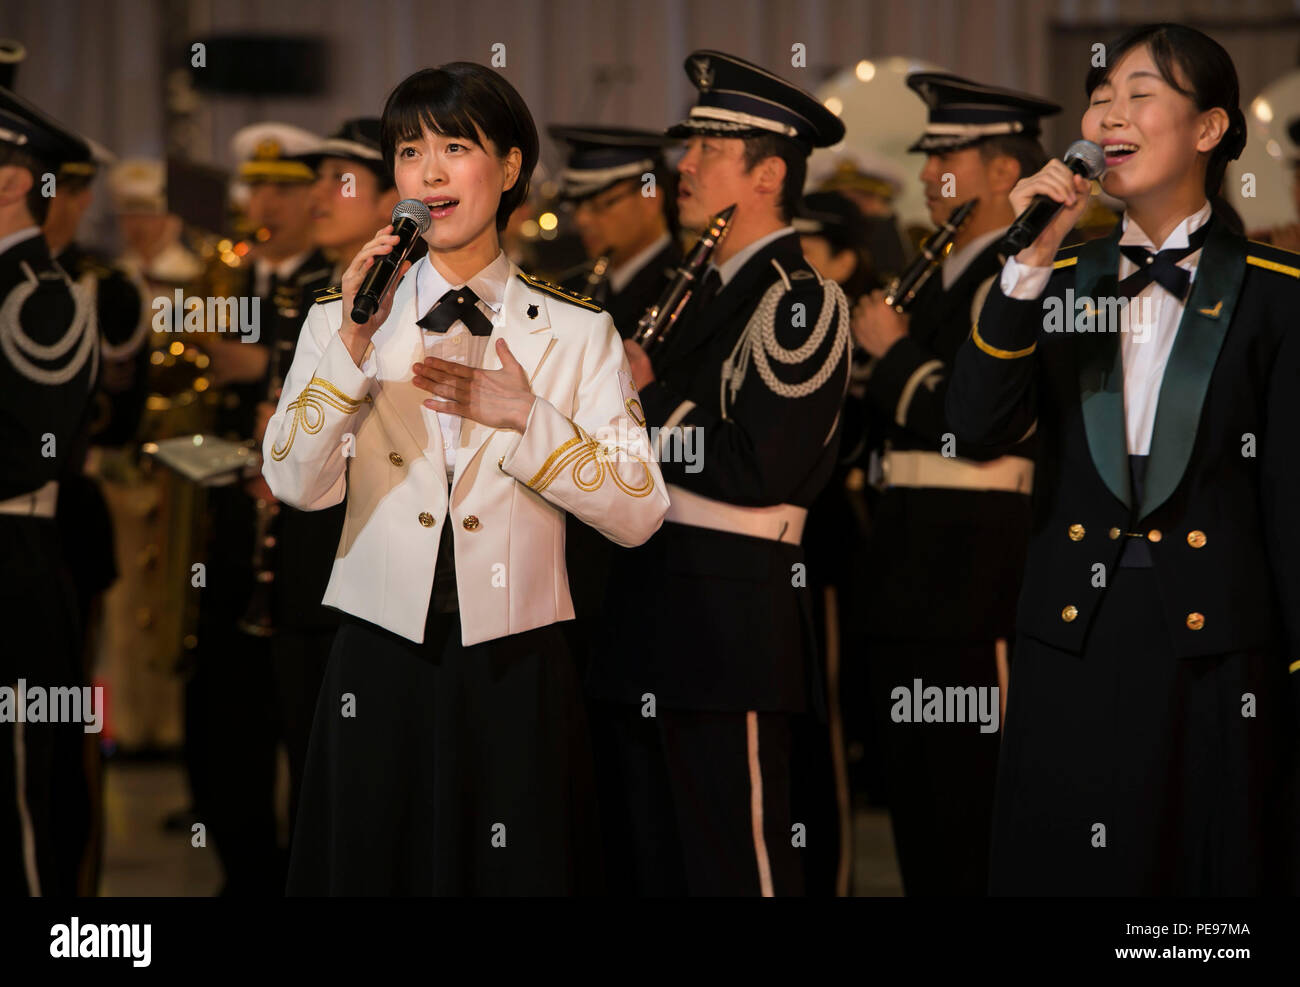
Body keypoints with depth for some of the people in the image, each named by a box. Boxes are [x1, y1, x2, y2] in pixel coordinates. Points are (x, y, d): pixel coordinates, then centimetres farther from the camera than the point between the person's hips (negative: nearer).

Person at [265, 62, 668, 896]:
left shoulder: (577, 332, 5)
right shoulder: (343, 322, 7)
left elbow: (640, 514, -3)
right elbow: (297, 485, -7)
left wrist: (525, 418, -12)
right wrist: (353, 347, -17)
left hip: (516, 670, -1)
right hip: (382, 665, 1)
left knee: (519, 875, 2)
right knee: (373, 869, 4)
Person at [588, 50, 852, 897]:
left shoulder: (801, 301, -11)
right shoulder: (707, 290, 18)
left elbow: (756, 469, -20)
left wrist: (648, 399, -11)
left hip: (731, 618, -9)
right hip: (654, 605, 9)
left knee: (733, 864, -5)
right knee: (648, 859, 14)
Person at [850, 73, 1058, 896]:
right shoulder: (941, 279, 18)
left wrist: (894, 352, -12)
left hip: (978, 577, -10)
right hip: (917, 576, 10)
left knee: (974, 803, -7)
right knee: (919, 800, 13)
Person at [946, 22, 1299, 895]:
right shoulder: (1060, 280, 9)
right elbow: (976, 425, -5)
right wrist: (1032, 260, -13)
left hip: (1213, 637, -2)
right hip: (1074, 635, 3)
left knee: (1214, 861, 2)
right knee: (1065, 861, 5)